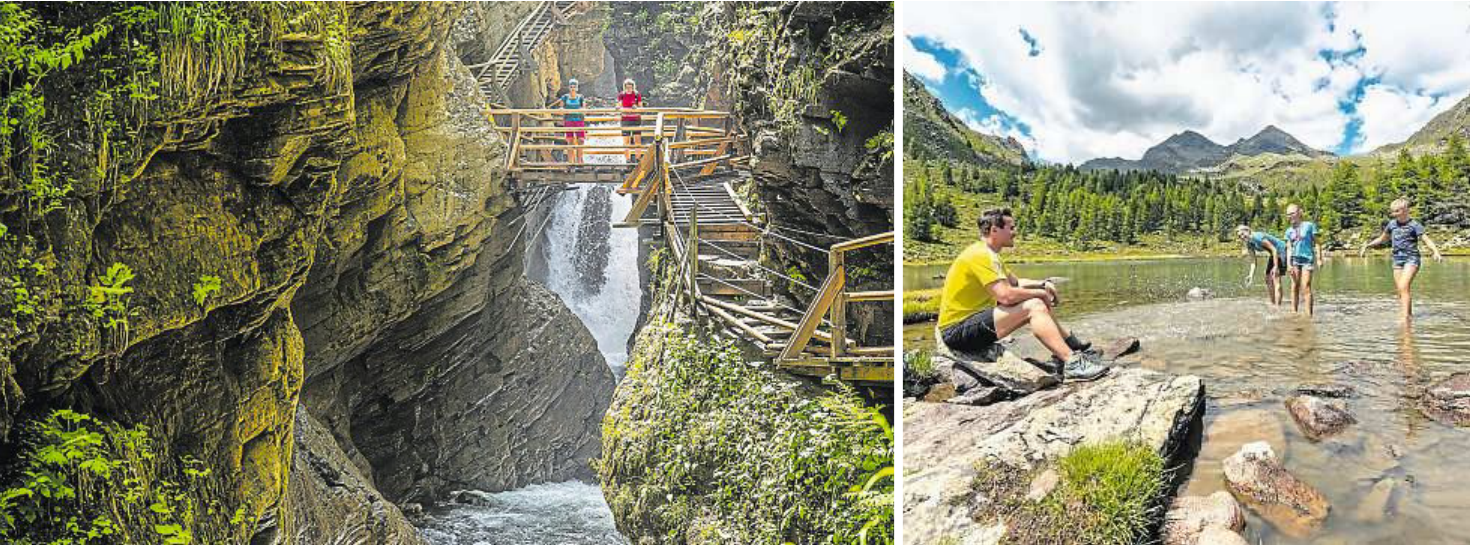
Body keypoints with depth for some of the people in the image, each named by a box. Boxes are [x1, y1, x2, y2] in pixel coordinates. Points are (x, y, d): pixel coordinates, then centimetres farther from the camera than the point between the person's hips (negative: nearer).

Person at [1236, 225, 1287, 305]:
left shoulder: (1259, 237, -27)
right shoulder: (1249, 245, 0)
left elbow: (1274, 250, -26)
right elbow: (1253, 262, 3)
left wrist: (1275, 266, -28)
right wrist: (1251, 275, -10)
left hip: (1281, 251, -10)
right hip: (1272, 255, 10)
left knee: (1276, 279, -18)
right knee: (1268, 280, 11)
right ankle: (1273, 305, 21)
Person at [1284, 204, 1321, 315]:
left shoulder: (1309, 226, -1)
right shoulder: (1289, 231, 10)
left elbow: (1316, 243, 1)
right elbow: (1289, 248, 9)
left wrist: (1319, 259, -5)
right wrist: (1288, 264, 0)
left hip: (1307, 259, -4)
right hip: (1295, 260, 4)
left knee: (1306, 287, -12)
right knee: (1295, 287, 5)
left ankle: (1309, 314, -12)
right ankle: (1294, 312, 11)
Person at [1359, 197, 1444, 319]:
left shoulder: (1414, 225, -7)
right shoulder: (1392, 224, 9)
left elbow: (1426, 239, -15)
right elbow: (1382, 239, 25)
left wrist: (1436, 252, -32)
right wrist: (1367, 245, 23)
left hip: (1411, 259, -6)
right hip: (1397, 259, 6)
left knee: (1403, 287, -20)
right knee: (1400, 291, 5)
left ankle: (1405, 316, -23)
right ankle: (1409, 315, 15)